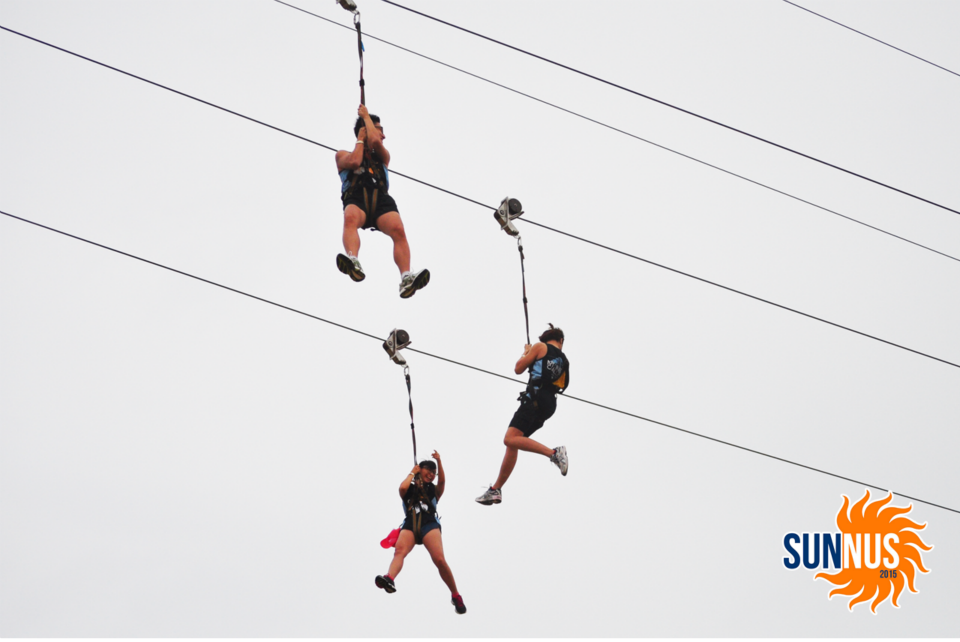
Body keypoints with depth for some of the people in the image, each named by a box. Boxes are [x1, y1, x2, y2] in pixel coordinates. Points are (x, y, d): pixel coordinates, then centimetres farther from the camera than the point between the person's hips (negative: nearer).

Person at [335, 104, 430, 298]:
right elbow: (354, 161, 3)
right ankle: (353, 263, -64)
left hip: (381, 197, 2)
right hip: (356, 197, -2)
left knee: (398, 229, -30)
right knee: (351, 218, -40)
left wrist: (366, 116, 27)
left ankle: (406, 279, -49)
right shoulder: (344, 155, 28)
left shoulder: (383, 156, 33)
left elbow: (375, 141, 11)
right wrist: (360, 139, 20)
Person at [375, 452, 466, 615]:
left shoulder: (433, 490, 27)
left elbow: (442, 481, 5)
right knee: (399, 551, -31)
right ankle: (390, 579, -60)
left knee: (439, 560, -19)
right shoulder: (409, 489, 23)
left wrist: (439, 461, -2)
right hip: (410, 525, 0)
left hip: (429, 525, 0)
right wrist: (412, 473, 14)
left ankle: (456, 596, -6)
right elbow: (402, 487, -1)